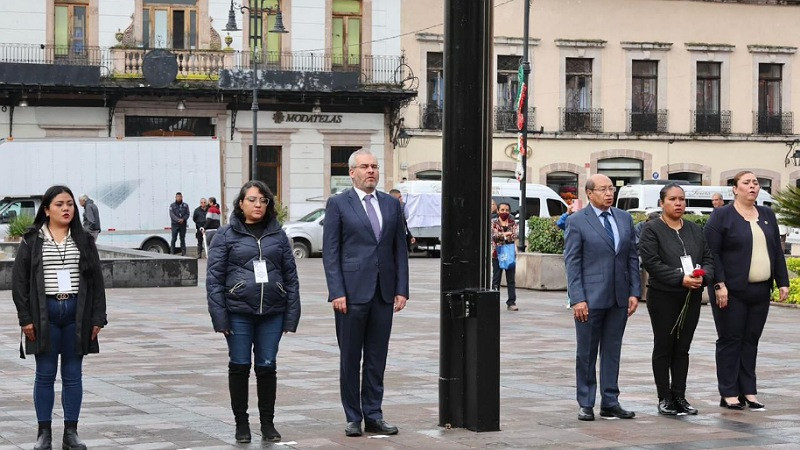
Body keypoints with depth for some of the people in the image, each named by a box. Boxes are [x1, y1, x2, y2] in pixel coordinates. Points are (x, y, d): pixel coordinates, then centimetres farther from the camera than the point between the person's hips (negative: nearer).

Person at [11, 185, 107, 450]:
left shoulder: (84, 241, 7)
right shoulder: (31, 241, 1)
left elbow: (96, 281, 7)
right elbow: (19, 281, 0)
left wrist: (97, 318, 1)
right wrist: (25, 318, -7)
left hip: (77, 313, 2)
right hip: (45, 313, -2)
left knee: (73, 375, 5)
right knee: (45, 375, 3)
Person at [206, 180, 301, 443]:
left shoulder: (277, 235, 8)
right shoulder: (226, 235, 1)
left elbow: (291, 276, 9)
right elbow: (214, 278, -1)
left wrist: (292, 315, 2)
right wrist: (219, 317, -8)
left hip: (272, 313, 2)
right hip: (239, 313, -2)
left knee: (267, 367, 5)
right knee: (240, 367, 4)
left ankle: (267, 423, 16)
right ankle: (241, 423, 15)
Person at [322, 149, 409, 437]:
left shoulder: (392, 205, 11)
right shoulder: (338, 204, 0)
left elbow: (400, 249, 11)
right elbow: (330, 252, -3)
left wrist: (402, 289, 3)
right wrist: (336, 292, -11)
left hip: (383, 294, 4)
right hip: (352, 292, -3)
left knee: (377, 358, 7)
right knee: (350, 358, 3)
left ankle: (373, 416, 14)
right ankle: (353, 418, 11)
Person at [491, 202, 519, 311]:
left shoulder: (513, 223, 11)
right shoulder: (493, 223, 6)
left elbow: (516, 234, -7)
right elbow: (493, 235, -10)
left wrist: (501, 236, -21)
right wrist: (506, 234, -23)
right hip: (497, 253, -2)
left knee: (511, 279, 0)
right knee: (496, 279, 2)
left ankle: (511, 302, 2)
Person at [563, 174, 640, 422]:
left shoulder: (624, 219, 10)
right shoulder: (576, 222, -4)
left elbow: (633, 258, 11)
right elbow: (572, 262, -7)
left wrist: (634, 292, 3)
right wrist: (578, 299, -14)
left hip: (619, 298, 4)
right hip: (590, 297, -4)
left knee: (612, 351, 9)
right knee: (587, 353, 4)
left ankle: (610, 402, 15)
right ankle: (586, 404, 11)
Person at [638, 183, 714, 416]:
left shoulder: (695, 230, 13)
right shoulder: (651, 230, -5)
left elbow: (708, 258, 11)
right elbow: (651, 262, -14)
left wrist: (703, 276, -11)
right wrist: (680, 279, -21)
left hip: (692, 297, 5)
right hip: (663, 298, -5)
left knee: (683, 349, 8)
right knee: (663, 348, 2)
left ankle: (679, 396, 14)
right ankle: (664, 398, 8)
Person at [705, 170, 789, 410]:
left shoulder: (767, 215, 14)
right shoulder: (721, 216, -3)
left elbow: (777, 251, 16)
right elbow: (712, 253, -9)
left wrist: (782, 282, 8)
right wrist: (719, 285, -16)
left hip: (760, 291, 5)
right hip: (732, 291, -5)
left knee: (751, 341, 8)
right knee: (730, 340, 0)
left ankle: (748, 391, 13)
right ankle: (729, 394, 3)